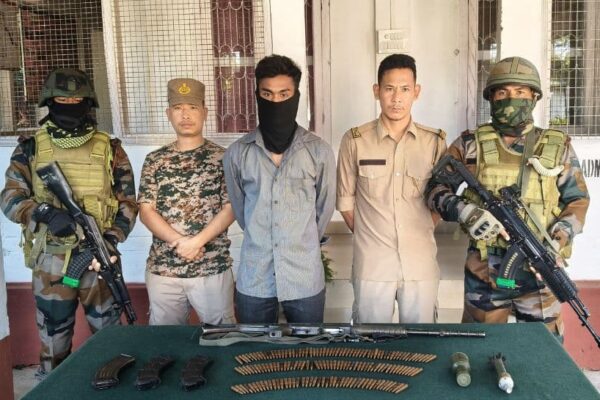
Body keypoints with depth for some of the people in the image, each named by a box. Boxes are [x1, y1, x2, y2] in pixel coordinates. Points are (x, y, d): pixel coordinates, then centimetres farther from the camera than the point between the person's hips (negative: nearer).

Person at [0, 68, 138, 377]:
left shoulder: (109, 148, 1)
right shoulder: (30, 148, 2)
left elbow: (128, 202, 1)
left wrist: (111, 239, -13)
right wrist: (45, 212, -21)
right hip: (49, 261, 1)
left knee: (109, 333, 11)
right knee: (53, 336, 14)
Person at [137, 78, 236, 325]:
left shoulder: (222, 158, 0)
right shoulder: (154, 160, 6)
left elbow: (230, 208, -6)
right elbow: (146, 211, 0)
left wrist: (197, 241, -18)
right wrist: (179, 242, -14)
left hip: (213, 268, -2)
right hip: (162, 269, 2)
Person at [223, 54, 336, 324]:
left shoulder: (319, 152, -4)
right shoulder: (237, 153, -1)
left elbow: (324, 208, 7)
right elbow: (239, 210, 10)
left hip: (305, 280, 0)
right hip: (253, 281, 1)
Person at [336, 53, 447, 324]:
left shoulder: (435, 142, 1)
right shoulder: (355, 141, -3)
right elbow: (345, 200, 4)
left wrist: (419, 236, 6)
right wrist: (368, 237, 5)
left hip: (421, 266, 2)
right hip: (371, 266, -1)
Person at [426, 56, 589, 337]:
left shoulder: (558, 146, 4)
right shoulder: (470, 145, 0)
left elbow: (577, 199, 6)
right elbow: (434, 187, -3)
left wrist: (558, 237, -12)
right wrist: (464, 210, -22)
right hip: (484, 271, 0)